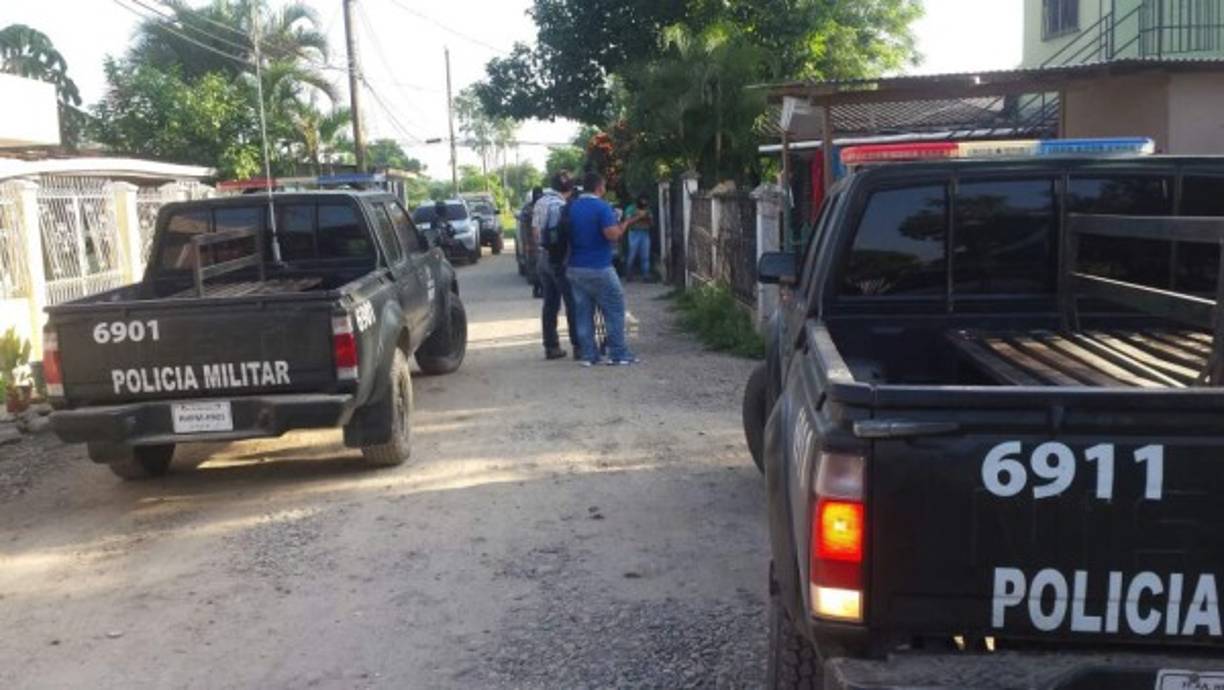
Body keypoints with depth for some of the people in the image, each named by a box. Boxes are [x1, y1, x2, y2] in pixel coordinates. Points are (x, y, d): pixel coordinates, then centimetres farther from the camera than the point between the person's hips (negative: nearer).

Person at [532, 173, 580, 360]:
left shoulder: (540, 203, 9)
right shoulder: (560, 206, -16)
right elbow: (566, 234, -18)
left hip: (543, 258, 8)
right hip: (559, 259, -8)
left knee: (550, 303, 10)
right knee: (572, 303, -1)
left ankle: (551, 346, 12)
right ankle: (578, 345, 0)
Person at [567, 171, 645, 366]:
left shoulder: (572, 207, 9)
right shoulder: (602, 207, -12)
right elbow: (613, 235, -21)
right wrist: (625, 223, -3)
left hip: (576, 268, 6)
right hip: (599, 269, -6)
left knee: (583, 313, 9)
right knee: (614, 311, 4)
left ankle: (588, 355, 9)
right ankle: (618, 354, 4)